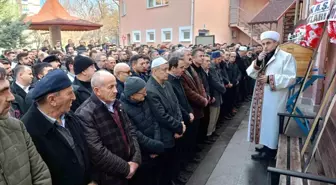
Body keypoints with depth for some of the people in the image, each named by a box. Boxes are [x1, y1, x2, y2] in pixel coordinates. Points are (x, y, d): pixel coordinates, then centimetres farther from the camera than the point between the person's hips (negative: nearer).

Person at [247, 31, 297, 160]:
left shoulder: (286, 57, -8)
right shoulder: (261, 57, 13)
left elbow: (290, 78, -14)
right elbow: (251, 74, 5)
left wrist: (270, 79, -19)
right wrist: (257, 62, -10)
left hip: (275, 97, -7)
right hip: (261, 96, 7)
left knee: (271, 121, -2)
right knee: (263, 120, 13)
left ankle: (270, 150, 10)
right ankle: (266, 145, 28)